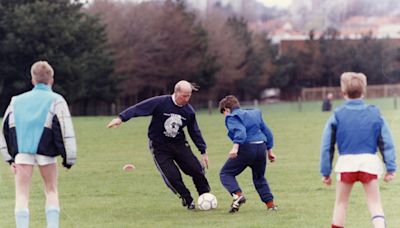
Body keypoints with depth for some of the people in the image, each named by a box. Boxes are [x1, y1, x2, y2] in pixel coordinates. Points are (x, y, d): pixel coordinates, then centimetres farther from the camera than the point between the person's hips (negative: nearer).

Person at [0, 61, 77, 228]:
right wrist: (69, 157, 1)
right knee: (51, 191, 15)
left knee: (22, 195, 3)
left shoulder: (17, 101, 19)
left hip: (22, 152, 1)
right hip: (45, 152, -1)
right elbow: (66, 131, -3)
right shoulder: (56, 101, 7)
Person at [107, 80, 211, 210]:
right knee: (172, 177, -16)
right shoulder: (160, 103, -18)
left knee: (197, 170, -8)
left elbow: (195, 132, 9)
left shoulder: (189, 111, -3)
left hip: (179, 144, 4)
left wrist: (203, 151, 10)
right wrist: (121, 118, -28)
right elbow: (138, 109, -18)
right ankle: (187, 200, 8)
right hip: (159, 147, -3)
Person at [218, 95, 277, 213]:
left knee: (226, 173, 7)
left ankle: (238, 195, -16)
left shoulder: (232, 118, -1)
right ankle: (271, 204, 17)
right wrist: (269, 150, 27)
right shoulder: (255, 114, 23)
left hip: (246, 148, -7)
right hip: (261, 148, 7)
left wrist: (235, 147, -32)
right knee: (259, 178, 25)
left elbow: (240, 132, -20)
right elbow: (267, 132, 24)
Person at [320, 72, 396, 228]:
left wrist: (325, 172, 9)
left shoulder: (337, 116, 2)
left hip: (346, 162, 0)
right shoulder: (374, 113, 3)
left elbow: (327, 146, 3)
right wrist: (390, 168, 5)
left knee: (341, 203, 17)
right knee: (375, 203, 5)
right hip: (369, 162, 0)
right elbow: (386, 143, 2)